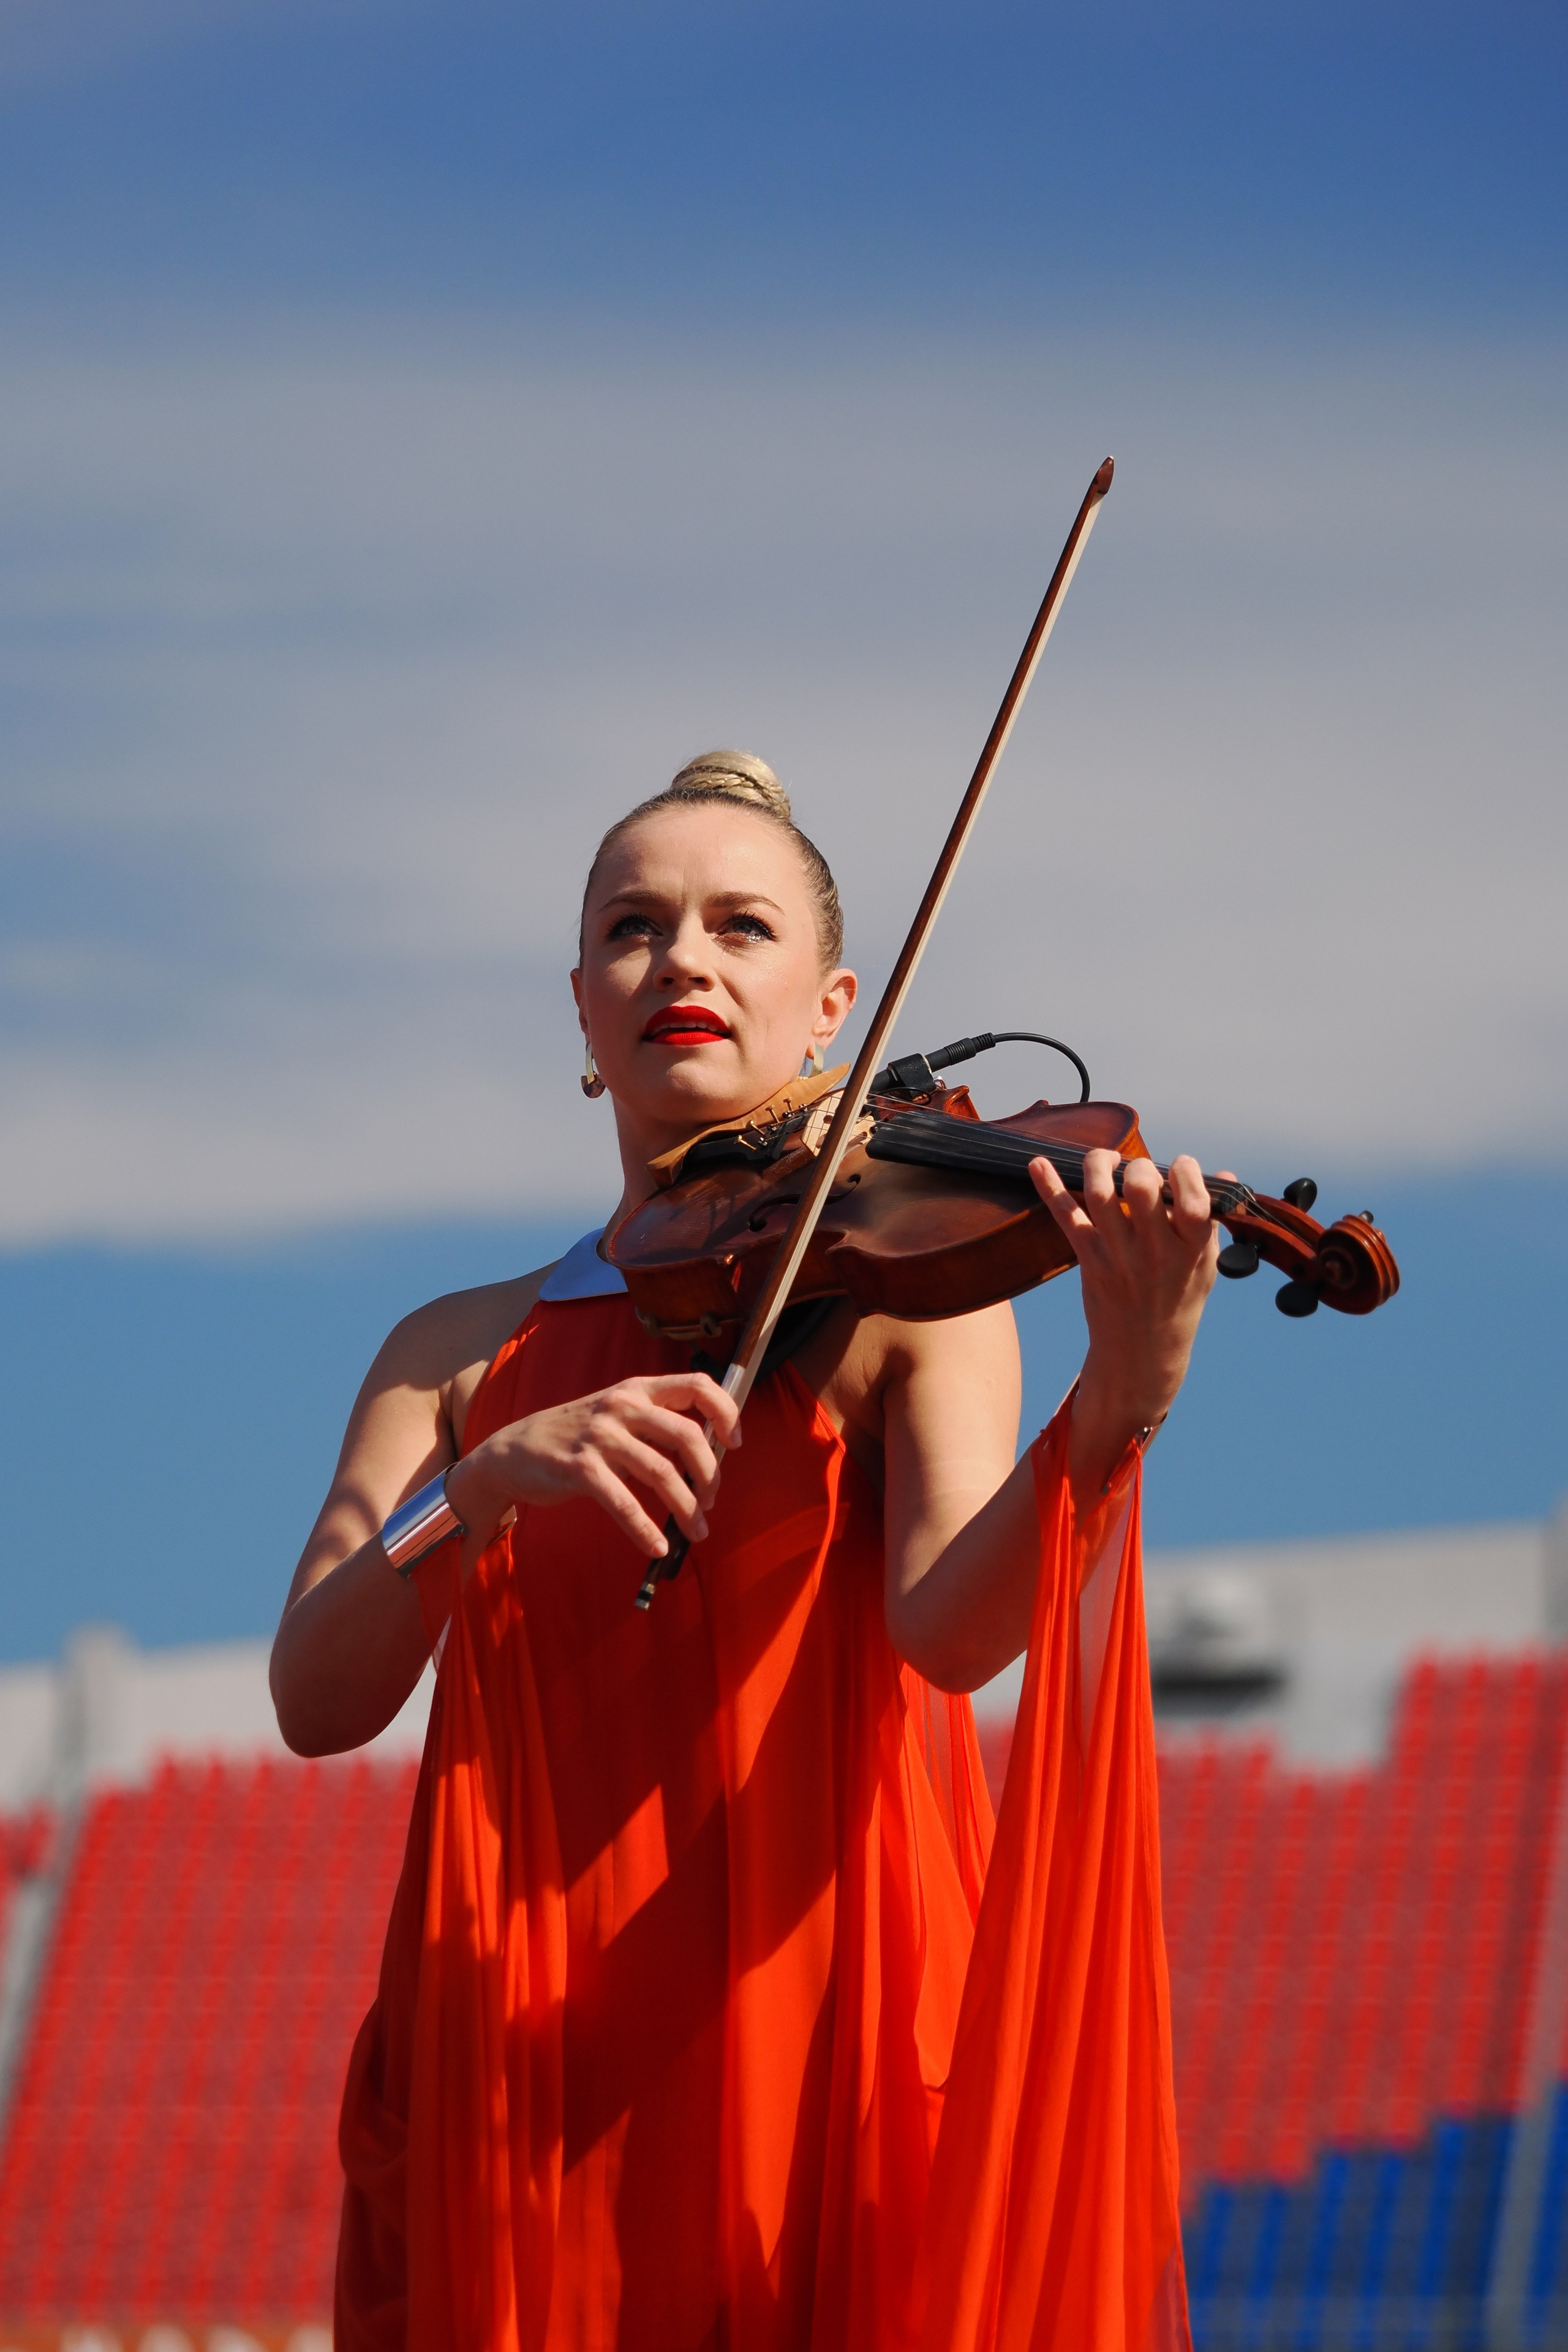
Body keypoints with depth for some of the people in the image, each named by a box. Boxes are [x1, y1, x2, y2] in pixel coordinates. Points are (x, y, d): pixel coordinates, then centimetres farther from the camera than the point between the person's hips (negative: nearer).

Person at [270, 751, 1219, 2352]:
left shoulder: (906, 1296, 5)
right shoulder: (459, 1355, 13)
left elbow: (949, 1629, -14)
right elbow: (316, 1701, -3)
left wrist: (1115, 1409, -32)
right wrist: (489, 1483, -20)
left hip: (825, 2036, -2)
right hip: (526, 2076, 2)